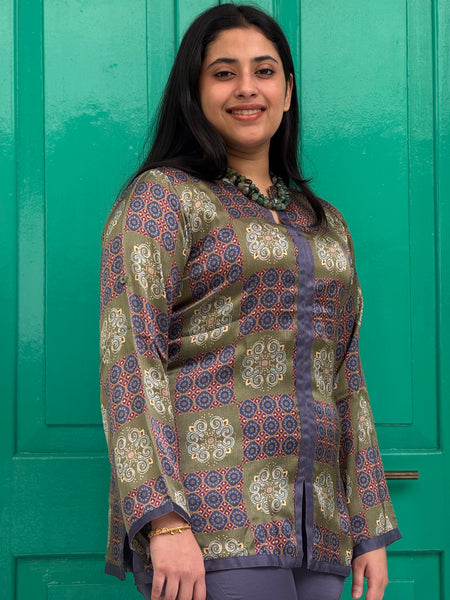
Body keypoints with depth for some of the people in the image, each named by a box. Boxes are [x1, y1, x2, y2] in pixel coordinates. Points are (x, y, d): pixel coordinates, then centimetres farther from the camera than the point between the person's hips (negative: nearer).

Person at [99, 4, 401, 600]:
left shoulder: (326, 224, 20)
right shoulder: (162, 197, 2)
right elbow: (130, 354, -8)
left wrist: (371, 528, 15)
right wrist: (163, 520, -18)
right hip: (209, 521, -6)